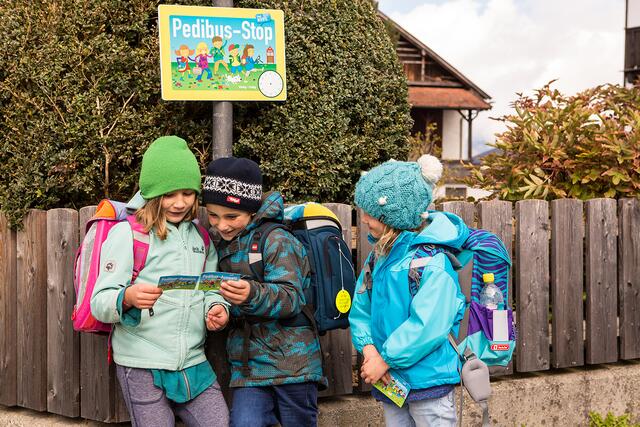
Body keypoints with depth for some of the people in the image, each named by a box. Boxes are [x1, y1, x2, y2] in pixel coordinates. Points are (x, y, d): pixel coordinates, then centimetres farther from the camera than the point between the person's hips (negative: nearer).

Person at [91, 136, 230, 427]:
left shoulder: (202, 237, 12)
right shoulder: (127, 233, -5)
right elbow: (99, 302, -9)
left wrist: (218, 308, -7)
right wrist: (128, 297, -31)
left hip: (193, 362, 5)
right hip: (141, 368, -5)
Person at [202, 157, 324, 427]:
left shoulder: (276, 240, -9)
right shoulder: (219, 244, 12)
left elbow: (291, 297, -21)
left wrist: (253, 295, -38)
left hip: (292, 362, -5)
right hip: (247, 367, 5)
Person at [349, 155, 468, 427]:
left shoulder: (432, 260, -17)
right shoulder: (379, 256, 8)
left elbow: (428, 326, -25)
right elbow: (361, 309, 8)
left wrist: (386, 359, -18)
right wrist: (369, 348, -10)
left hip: (428, 381, -8)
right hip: (391, 381, 8)